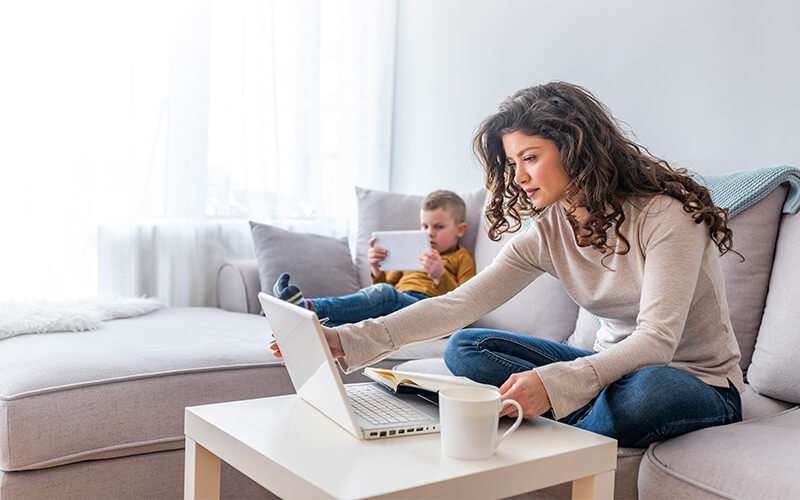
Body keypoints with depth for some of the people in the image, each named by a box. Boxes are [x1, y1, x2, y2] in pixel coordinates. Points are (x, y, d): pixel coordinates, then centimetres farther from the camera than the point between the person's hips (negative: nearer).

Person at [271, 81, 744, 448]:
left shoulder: (665, 214, -21)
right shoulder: (547, 233, -4)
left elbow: (657, 339, -30)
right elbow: (459, 304, -14)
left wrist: (553, 382, -45)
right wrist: (348, 341, -27)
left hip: (700, 384, -5)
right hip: (617, 368, 5)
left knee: (645, 389, -42)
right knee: (465, 348, -9)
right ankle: (604, 418, -17)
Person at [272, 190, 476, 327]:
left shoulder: (462, 258, 20)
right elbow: (388, 283, 32)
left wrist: (440, 276, -13)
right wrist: (376, 269, 11)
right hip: (395, 305, 6)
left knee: (382, 294, -35)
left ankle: (309, 307, -48)